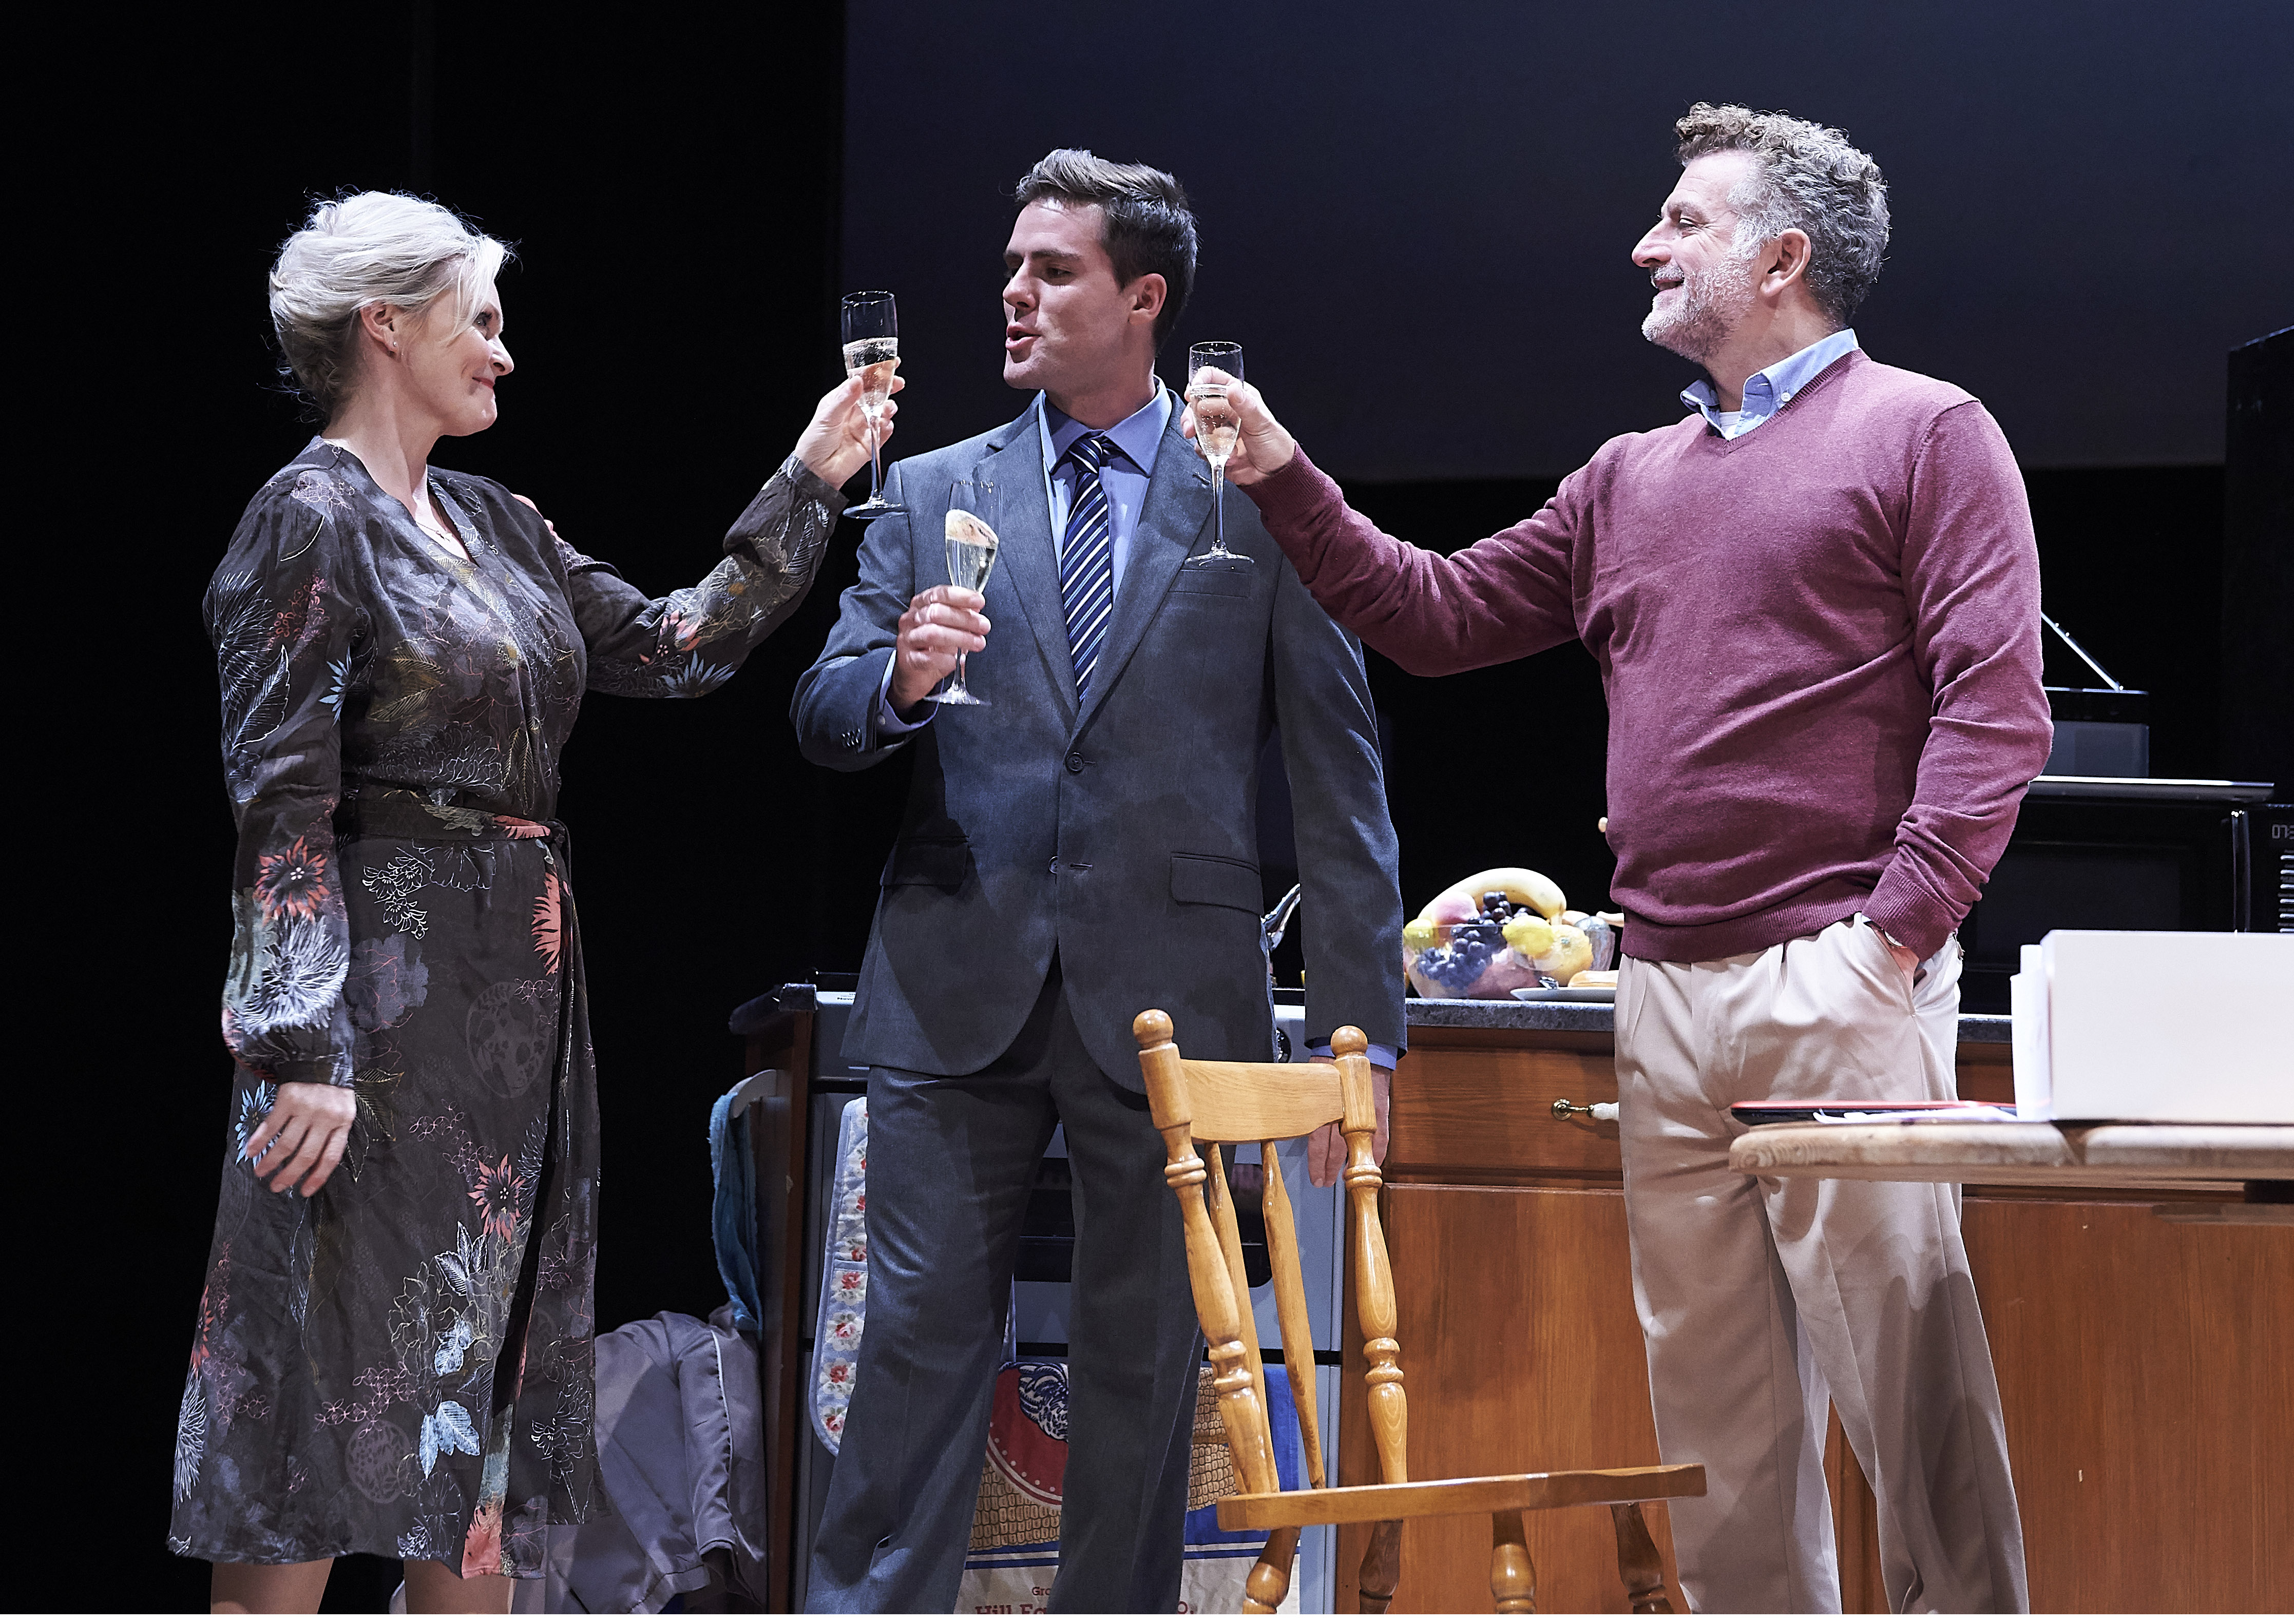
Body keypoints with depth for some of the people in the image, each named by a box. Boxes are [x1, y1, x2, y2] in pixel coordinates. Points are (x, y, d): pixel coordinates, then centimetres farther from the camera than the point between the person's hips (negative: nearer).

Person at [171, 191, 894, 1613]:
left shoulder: (494, 526, 15)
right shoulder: (313, 520, -9)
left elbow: (675, 647, 18)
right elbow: (282, 805, -15)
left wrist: (810, 483, 15)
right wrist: (304, 1048, -22)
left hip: (515, 1010, 8)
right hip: (387, 1001, -8)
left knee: (474, 1399, 9)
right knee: (344, 1376, -9)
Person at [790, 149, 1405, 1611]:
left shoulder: (1263, 502, 4)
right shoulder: (936, 492, 11)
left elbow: (1341, 782, 3)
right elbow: (824, 717, 8)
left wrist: (1360, 1035, -2)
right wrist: (899, 679, -17)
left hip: (1169, 994, -1)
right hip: (962, 988, 1)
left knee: (1146, 1364, 5)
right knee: (923, 1338, -2)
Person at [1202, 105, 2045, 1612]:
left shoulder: (1925, 432, 0)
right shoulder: (1631, 479, 21)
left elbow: (1996, 698, -7)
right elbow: (1441, 613, 23)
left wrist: (1902, 922, -15)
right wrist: (1286, 481, 15)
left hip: (1840, 978, -7)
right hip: (1667, 985, 7)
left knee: (1903, 1356, -11)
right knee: (1709, 1380, 6)